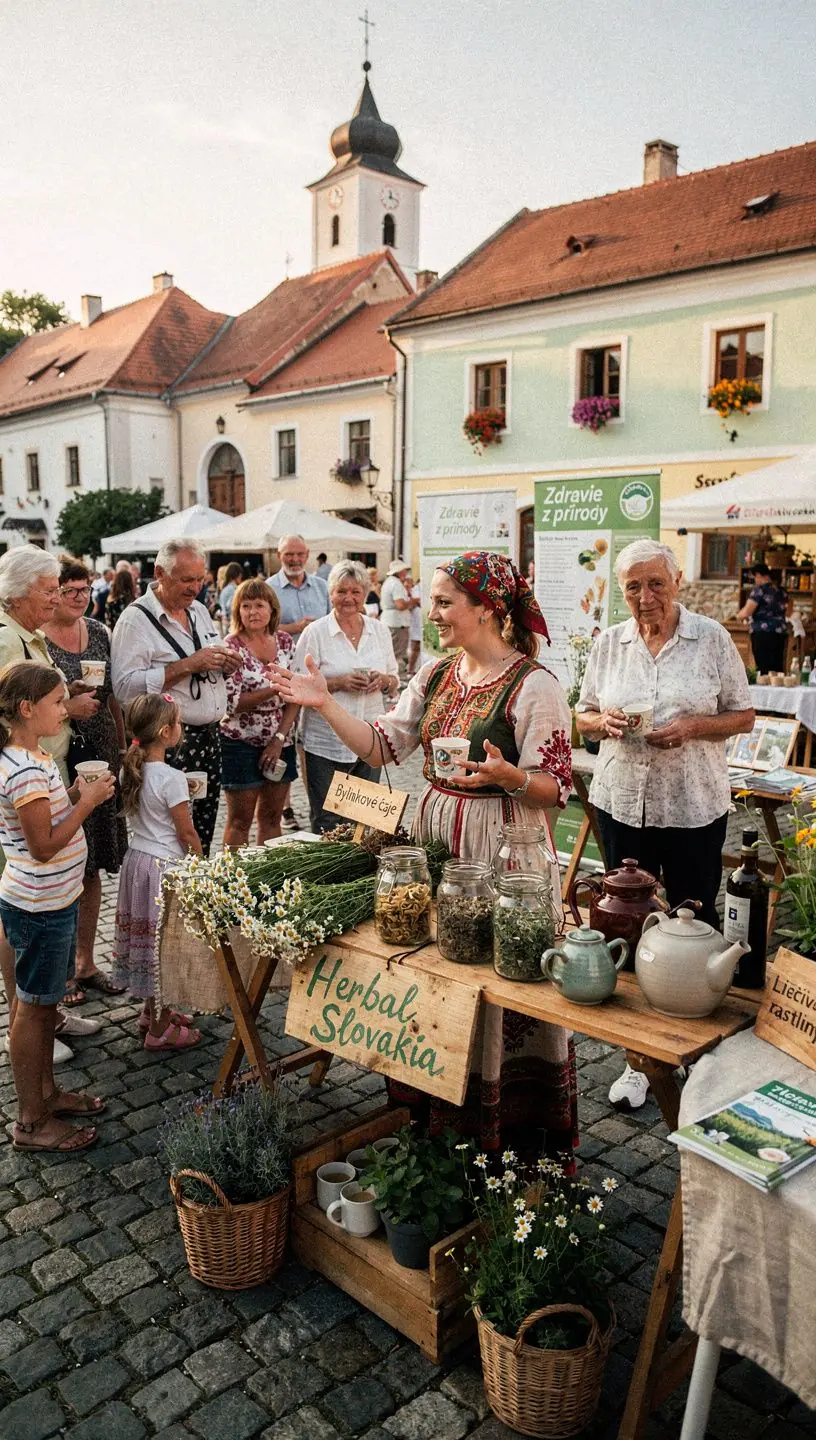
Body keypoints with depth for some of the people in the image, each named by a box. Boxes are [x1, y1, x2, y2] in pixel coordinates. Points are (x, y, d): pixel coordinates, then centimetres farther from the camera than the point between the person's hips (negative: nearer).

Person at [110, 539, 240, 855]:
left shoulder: (199, 610, 14)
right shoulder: (137, 619, -11)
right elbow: (125, 687, -21)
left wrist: (226, 662, 2)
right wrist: (188, 665, -22)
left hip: (209, 735, 7)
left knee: (204, 829, 12)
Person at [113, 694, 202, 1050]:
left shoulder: (130, 770, 1)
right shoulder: (172, 778, -21)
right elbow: (186, 833, -14)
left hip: (137, 860, 8)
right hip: (166, 867, -8)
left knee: (148, 939, 19)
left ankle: (152, 1011, 35)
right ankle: (160, 1029, 15)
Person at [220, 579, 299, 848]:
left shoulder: (285, 641, 4)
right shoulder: (231, 647, -9)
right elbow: (231, 703, -15)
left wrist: (279, 739, -6)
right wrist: (275, 689, -24)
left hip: (281, 743, 4)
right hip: (241, 744, -4)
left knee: (272, 818, 13)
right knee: (240, 821, 3)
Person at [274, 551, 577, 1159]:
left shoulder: (534, 686, -13)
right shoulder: (436, 674, 8)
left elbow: (556, 787, -13)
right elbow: (384, 745, 7)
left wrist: (505, 774, -32)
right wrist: (326, 704, -2)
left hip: (502, 847, -7)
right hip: (434, 834, 7)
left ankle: (515, 1130, 24)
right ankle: (437, 1113, 33)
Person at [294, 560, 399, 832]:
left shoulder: (379, 630, 9)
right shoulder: (315, 632, -3)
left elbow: (395, 682, 15)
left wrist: (383, 680, -8)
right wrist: (339, 682, -18)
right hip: (326, 743, -4)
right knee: (326, 823, 2)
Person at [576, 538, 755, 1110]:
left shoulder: (711, 637, -3)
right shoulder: (609, 643, 5)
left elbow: (743, 716, 1)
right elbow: (583, 716, 12)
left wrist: (693, 727, -17)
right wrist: (603, 720, -10)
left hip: (694, 806, -2)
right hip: (622, 802, 3)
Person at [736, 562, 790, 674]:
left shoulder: (759, 589, -8)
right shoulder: (780, 590, 14)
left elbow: (746, 612, -13)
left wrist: (738, 615, 7)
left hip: (763, 633, -7)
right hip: (780, 633, 7)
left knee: (765, 669, -9)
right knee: (777, 668, 7)